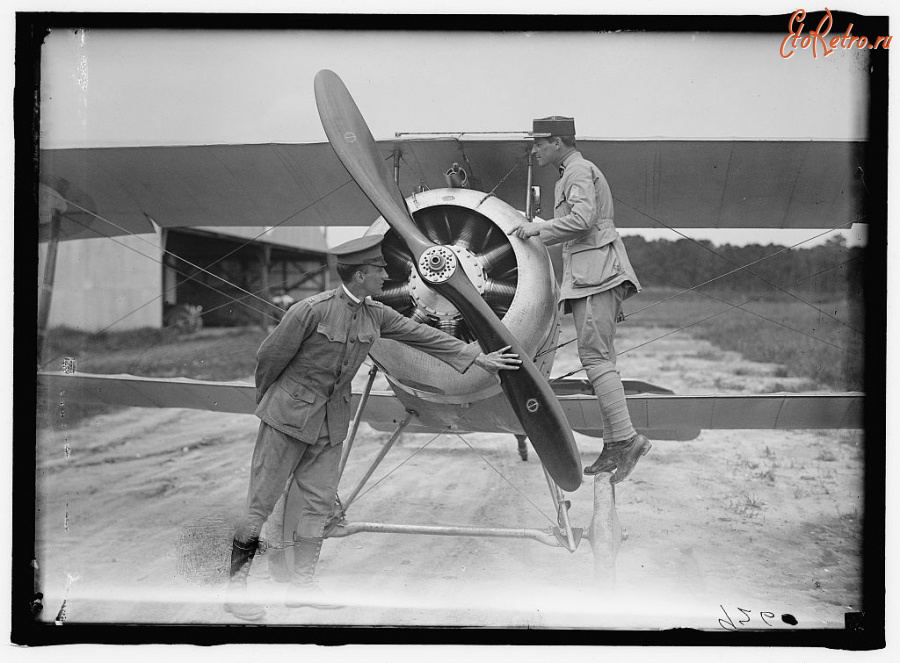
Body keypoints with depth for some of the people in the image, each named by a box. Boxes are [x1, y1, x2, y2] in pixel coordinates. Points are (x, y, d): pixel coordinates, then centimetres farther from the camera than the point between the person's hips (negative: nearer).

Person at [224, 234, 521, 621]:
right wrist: (266, 401, 7)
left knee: (319, 505, 7)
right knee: (261, 503, -1)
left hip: (332, 423, 6)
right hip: (288, 416, -6)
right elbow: (269, 357, -9)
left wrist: (478, 358, 6)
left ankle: (301, 585, 19)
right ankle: (236, 587, 9)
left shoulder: (375, 316, 1)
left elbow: (422, 336, 7)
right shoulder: (312, 310, -19)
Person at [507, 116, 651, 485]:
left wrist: (538, 228, -11)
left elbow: (582, 219, -20)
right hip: (592, 276, 10)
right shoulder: (575, 173, 28)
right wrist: (538, 234, 25)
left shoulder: (579, 170, -4)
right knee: (601, 360, 6)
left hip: (595, 274, -10)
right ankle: (613, 449, 5)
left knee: (594, 356, -15)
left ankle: (626, 438, -19)